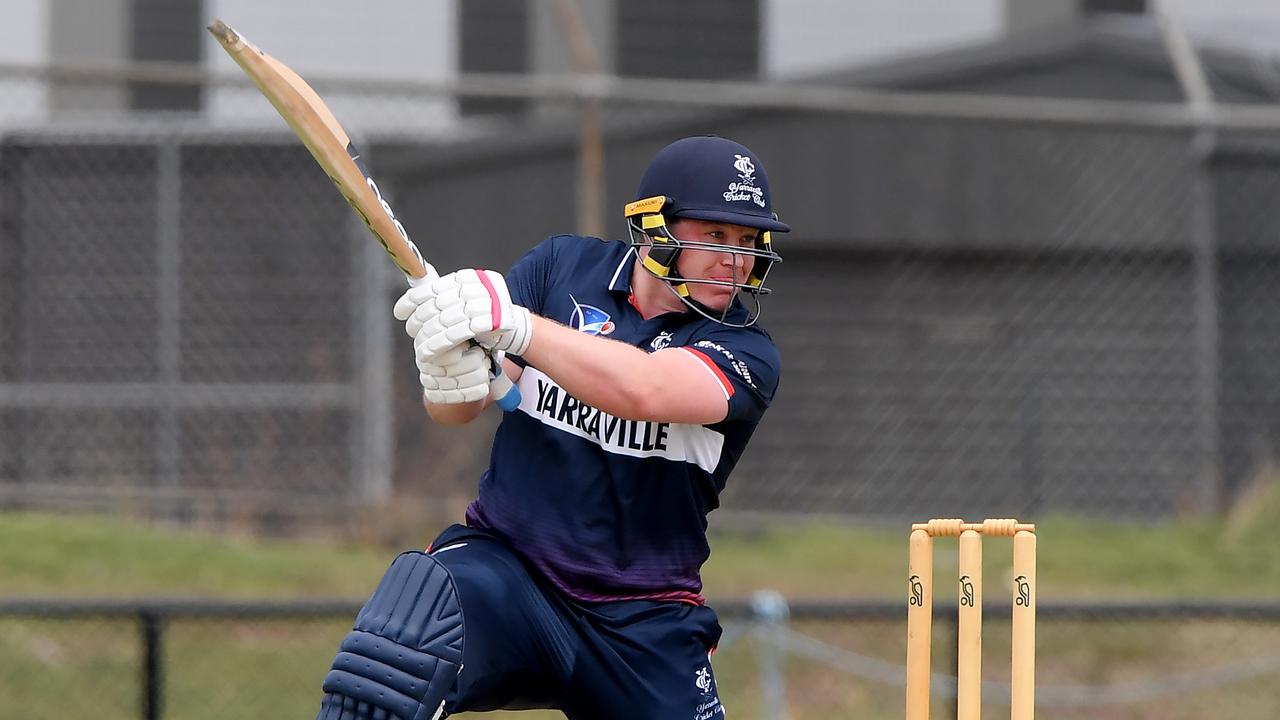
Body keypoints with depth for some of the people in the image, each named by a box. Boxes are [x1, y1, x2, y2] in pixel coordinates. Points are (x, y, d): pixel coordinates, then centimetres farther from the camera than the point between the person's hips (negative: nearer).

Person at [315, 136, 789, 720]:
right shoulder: (564, 267, 4)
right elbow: (457, 409, -2)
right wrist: (448, 374, -27)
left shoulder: (747, 353, -4)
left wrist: (510, 322, -36)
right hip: (504, 561, -1)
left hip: (644, 623, 1)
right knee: (388, 664, -31)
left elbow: (642, 391, -26)